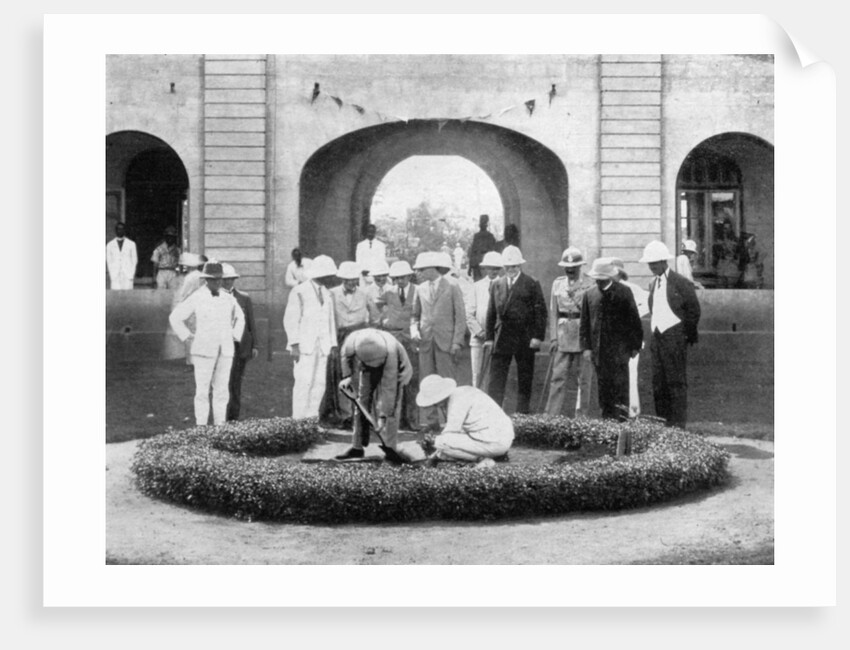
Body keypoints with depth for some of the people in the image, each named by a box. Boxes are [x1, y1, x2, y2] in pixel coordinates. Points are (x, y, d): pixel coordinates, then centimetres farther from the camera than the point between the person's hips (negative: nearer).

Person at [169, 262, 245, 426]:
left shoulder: (228, 299, 8)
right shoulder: (196, 299, -4)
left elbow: (239, 318, 26)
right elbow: (175, 317, 0)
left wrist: (235, 336, 15)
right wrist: (188, 336, -3)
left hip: (225, 351, 4)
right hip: (204, 350, -4)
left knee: (222, 390, 5)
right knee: (203, 390, -3)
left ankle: (220, 426, 10)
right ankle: (201, 427, 2)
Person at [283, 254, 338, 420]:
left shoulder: (327, 294, 16)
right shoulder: (299, 292, -3)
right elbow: (290, 320, -6)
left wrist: (333, 346, 10)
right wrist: (294, 345, -13)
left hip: (322, 346, 6)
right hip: (304, 346, -6)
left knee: (319, 383, 0)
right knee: (304, 382, -11)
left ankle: (312, 419, 5)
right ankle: (298, 420, -7)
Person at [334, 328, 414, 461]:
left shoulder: (390, 353, -44)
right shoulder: (352, 341, -37)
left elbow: (388, 389, -39)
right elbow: (344, 354, -7)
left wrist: (383, 416, -37)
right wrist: (346, 376, -13)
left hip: (393, 371, -4)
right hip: (367, 371, 4)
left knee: (390, 410, -15)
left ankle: (390, 450, -10)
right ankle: (357, 447, 13)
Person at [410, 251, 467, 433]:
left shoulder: (452, 286, 0)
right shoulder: (420, 289, 11)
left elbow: (460, 316, -1)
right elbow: (415, 314, 17)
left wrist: (457, 342, -9)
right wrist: (414, 329, -4)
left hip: (446, 341, -4)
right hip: (425, 342, 4)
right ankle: (430, 421, 10)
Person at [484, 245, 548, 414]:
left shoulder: (532, 284, 0)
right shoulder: (496, 285, 11)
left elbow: (540, 312, -4)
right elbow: (491, 313, 11)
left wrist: (538, 336, -11)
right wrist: (489, 337, 6)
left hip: (525, 340, -2)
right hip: (501, 339, 2)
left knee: (525, 380, 7)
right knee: (496, 379, -3)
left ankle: (523, 413, 16)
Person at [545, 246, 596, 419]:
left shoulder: (589, 284, 0)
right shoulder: (557, 283, 10)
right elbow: (553, 312, 10)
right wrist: (553, 338, 3)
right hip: (563, 334, 2)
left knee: (584, 378, 3)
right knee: (558, 375, -2)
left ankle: (581, 414, 12)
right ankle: (551, 414, -1)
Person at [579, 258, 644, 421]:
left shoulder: (623, 292, -1)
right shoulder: (589, 294, 8)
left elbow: (634, 320, 1)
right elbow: (584, 323, 10)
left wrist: (635, 345, -1)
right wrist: (585, 347, 2)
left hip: (619, 347, -3)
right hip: (598, 348, 3)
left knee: (620, 384, -7)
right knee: (603, 386, 7)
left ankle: (621, 417, -6)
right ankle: (606, 419, 13)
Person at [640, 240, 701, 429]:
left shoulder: (680, 283, -6)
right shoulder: (653, 284, 15)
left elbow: (693, 310, -4)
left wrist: (687, 335, -2)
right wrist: (654, 333, 13)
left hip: (674, 337, -7)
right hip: (656, 336, 7)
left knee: (676, 381, -4)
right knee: (658, 381, 7)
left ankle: (678, 423, 1)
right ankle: (662, 421, 15)